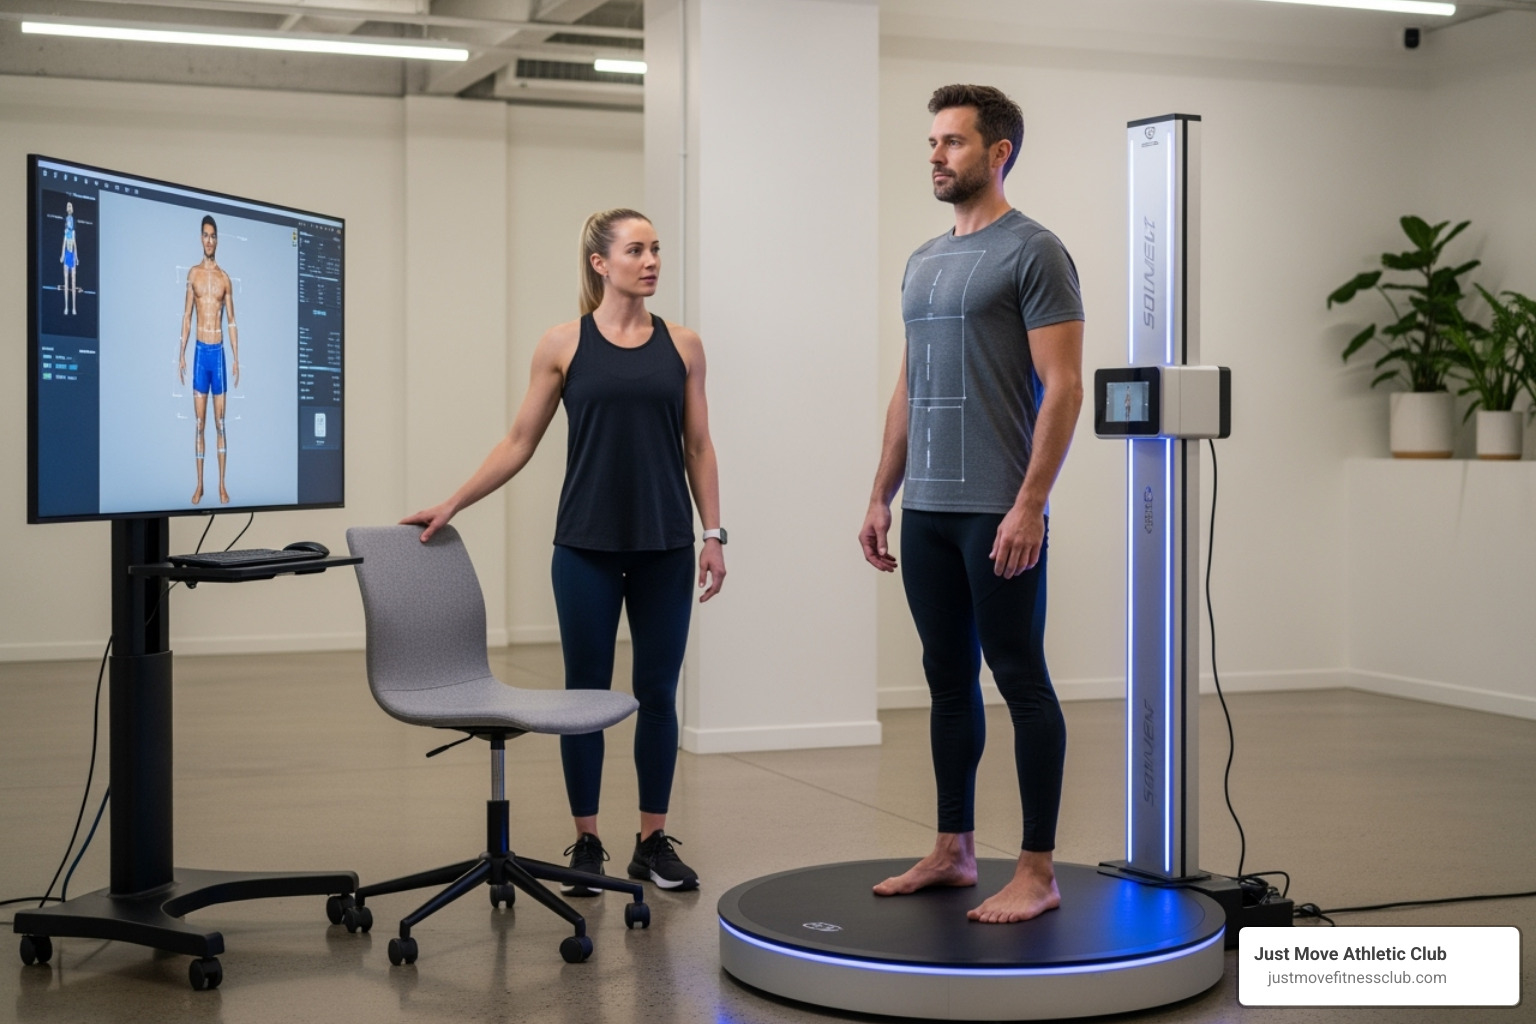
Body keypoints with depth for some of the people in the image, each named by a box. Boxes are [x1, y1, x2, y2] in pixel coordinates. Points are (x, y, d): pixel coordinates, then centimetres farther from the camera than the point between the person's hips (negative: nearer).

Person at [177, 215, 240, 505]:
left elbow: (232, 321, 6)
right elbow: (186, 317, 5)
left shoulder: (225, 279, 5)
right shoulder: (193, 274, 4)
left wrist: (237, 360, -1)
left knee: (220, 422, 2)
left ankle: (222, 485, 5)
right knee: (200, 423, 2)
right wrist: (181, 355, -1)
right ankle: (199, 485, 7)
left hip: (219, 351, 0)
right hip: (200, 351, 0)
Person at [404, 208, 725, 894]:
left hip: (664, 544, 2)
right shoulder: (562, 345, 0)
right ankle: (586, 843, 16)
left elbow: (698, 447, 7)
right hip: (587, 543, -1)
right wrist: (451, 505, 0)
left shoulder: (682, 346, 5)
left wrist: (713, 534, 1)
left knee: (657, 691, 7)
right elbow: (520, 442, 4)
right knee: (585, 690, 4)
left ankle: (653, 841, 18)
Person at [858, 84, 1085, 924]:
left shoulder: (1033, 253, -10)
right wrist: (882, 497, 16)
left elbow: (1062, 386, -16)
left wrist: (1029, 504, -21)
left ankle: (1037, 870, 3)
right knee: (948, 681, 14)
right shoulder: (924, 262, 16)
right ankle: (953, 849, 24)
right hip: (927, 512, 9)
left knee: (1021, 682, -3)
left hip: (998, 514, -9)